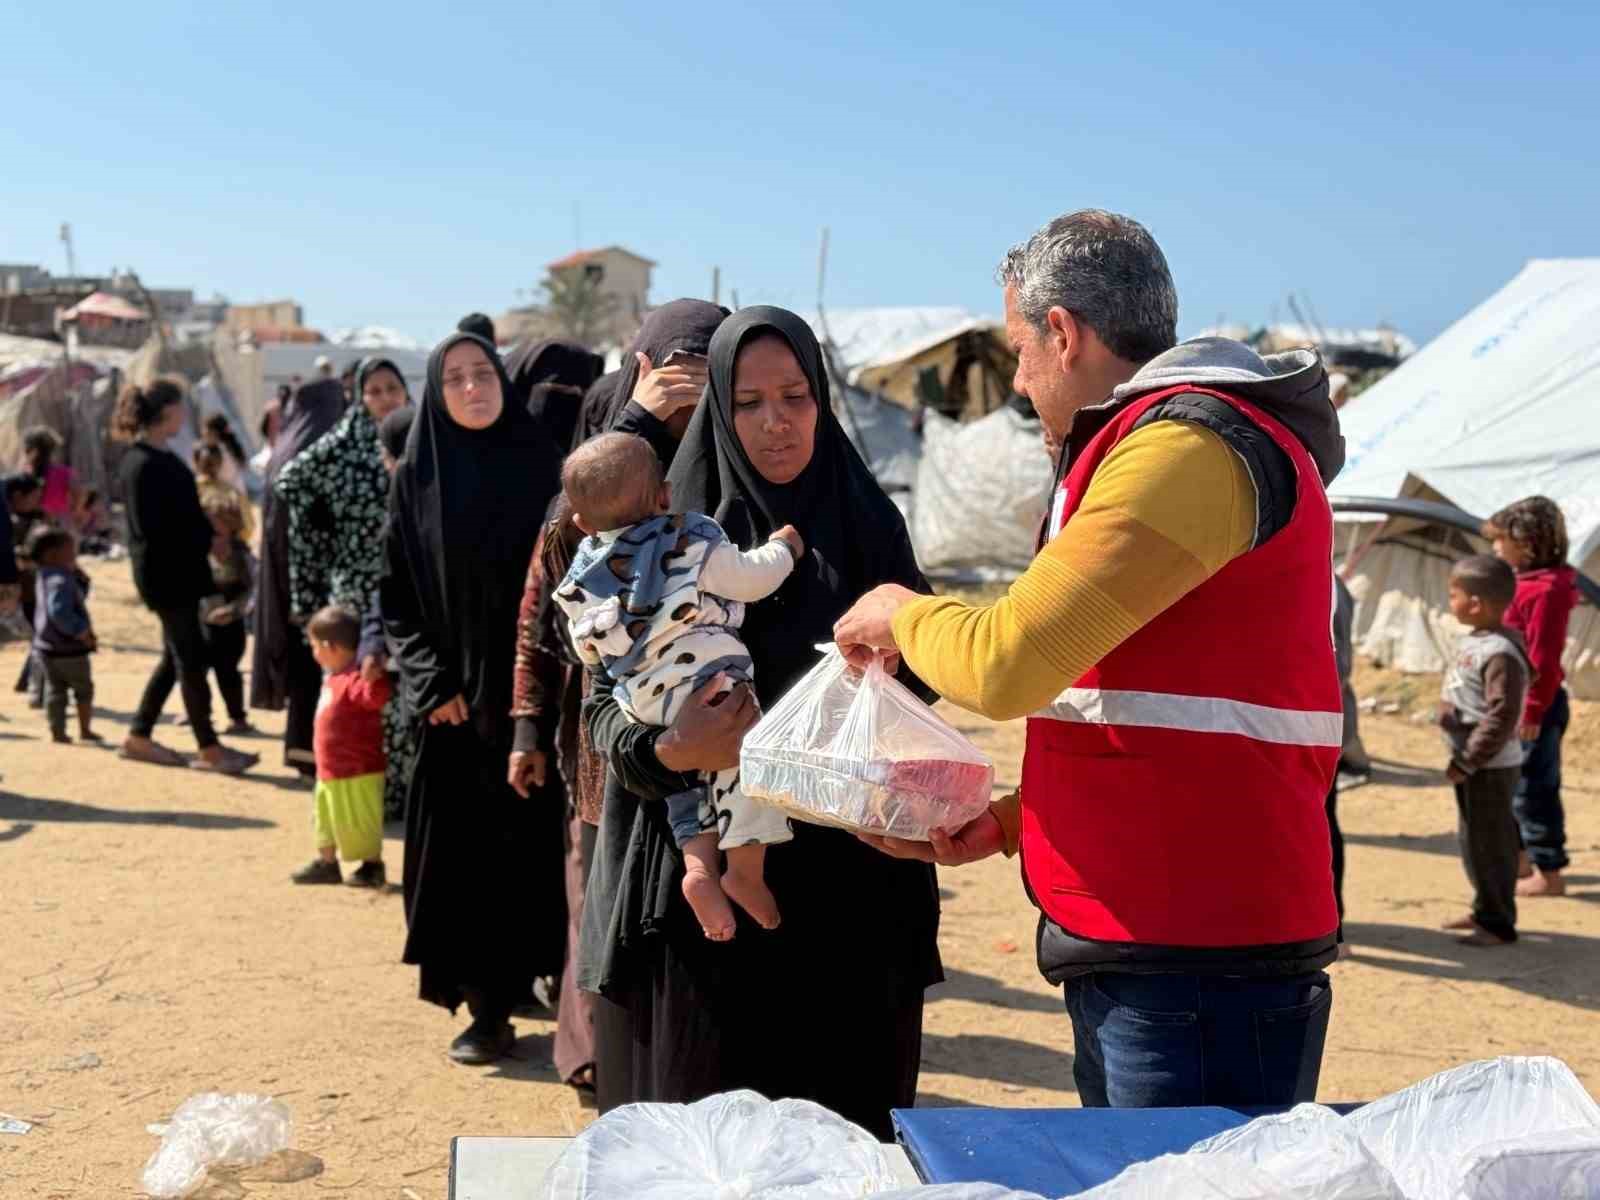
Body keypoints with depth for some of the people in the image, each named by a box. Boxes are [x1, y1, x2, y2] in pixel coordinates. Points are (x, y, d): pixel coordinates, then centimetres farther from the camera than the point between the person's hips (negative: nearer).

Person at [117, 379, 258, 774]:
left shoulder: (158, 457, 11)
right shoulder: (144, 464, -18)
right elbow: (152, 528, -22)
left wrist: (204, 536, 2)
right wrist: (205, 537, -14)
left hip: (179, 571, 10)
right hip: (166, 574, -10)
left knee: (176, 656, 15)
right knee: (191, 659, -3)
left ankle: (139, 738, 24)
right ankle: (209, 749, 5)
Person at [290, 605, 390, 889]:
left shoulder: (355, 679, -23)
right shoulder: (333, 677, 10)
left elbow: (375, 698, -42)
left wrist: (375, 676, -58)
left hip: (358, 773, -10)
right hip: (330, 770, 10)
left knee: (360, 823, 3)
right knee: (326, 820, 21)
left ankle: (373, 866, 17)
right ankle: (327, 863, 34)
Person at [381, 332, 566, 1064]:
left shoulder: (543, 465, 1)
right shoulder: (417, 476, 3)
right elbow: (396, 593, 4)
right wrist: (431, 682, -7)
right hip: (458, 693, 1)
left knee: (540, 841, 4)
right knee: (468, 849, 2)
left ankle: (553, 973, 21)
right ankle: (489, 1006, 11)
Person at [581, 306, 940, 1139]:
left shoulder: (870, 522, 7)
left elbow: (912, 672, 10)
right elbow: (606, 702, -2)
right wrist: (671, 751, -22)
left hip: (845, 881, 2)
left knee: (842, 1113, 5)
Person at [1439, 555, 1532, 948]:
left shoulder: (1500, 654, -23)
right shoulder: (1474, 641, 7)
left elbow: (1501, 718, -26)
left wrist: (1467, 761, -23)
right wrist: (1463, 759, 12)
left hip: (1490, 768, -10)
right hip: (1472, 764, 10)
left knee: (1489, 843, 0)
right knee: (1475, 840, 19)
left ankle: (1499, 924, 11)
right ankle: (1485, 911, 33)